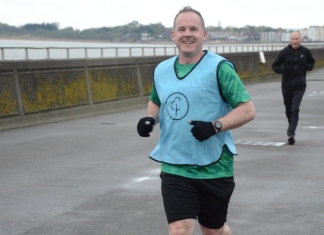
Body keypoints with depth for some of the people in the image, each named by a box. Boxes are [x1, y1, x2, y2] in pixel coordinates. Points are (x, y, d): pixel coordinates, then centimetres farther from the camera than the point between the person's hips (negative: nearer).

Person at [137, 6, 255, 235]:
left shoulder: (219, 67, -10)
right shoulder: (161, 70, 6)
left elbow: (248, 110, -12)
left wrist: (215, 126, -26)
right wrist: (150, 119, 2)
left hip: (214, 168, -3)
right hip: (174, 168, 3)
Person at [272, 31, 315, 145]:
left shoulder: (305, 52, 1)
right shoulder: (285, 52, -3)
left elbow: (312, 62, 19)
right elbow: (275, 66, 3)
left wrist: (308, 67, -5)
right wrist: (283, 69, -18)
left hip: (300, 86, -1)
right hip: (286, 85, 1)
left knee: (295, 109, -14)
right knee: (288, 110, 10)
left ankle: (291, 133, -19)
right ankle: (292, 127, 34)